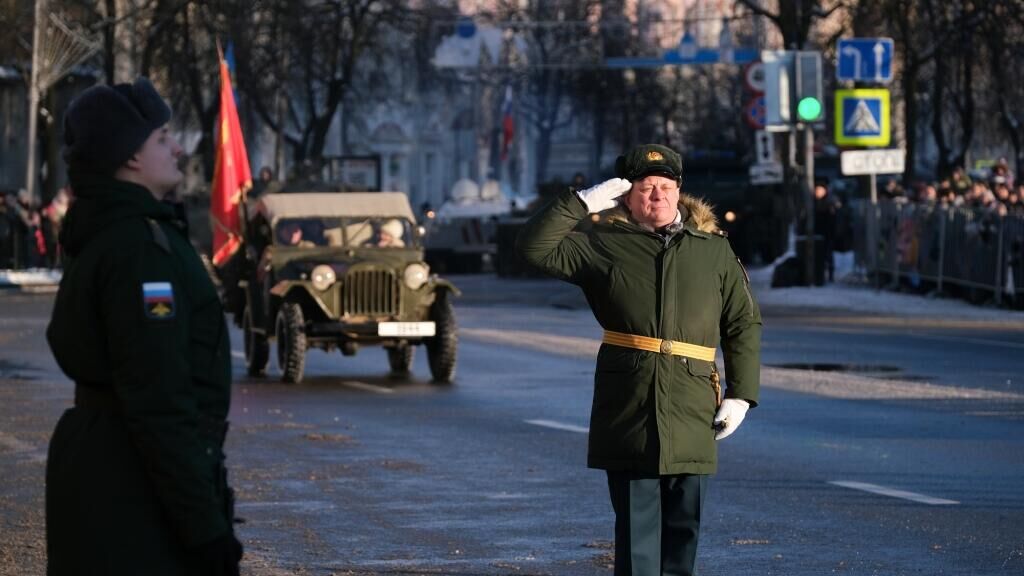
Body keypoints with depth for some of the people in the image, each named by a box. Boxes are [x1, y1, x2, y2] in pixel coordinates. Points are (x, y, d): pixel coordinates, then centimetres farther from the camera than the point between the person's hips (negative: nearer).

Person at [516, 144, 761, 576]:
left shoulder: (714, 250, 10)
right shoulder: (605, 246, 7)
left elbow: (744, 324, 11)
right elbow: (536, 247, 0)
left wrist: (741, 394, 3)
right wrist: (581, 202, -5)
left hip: (691, 415, 2)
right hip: (626, 414, -1)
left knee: (683, 525, 6)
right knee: (636, 525, 0)